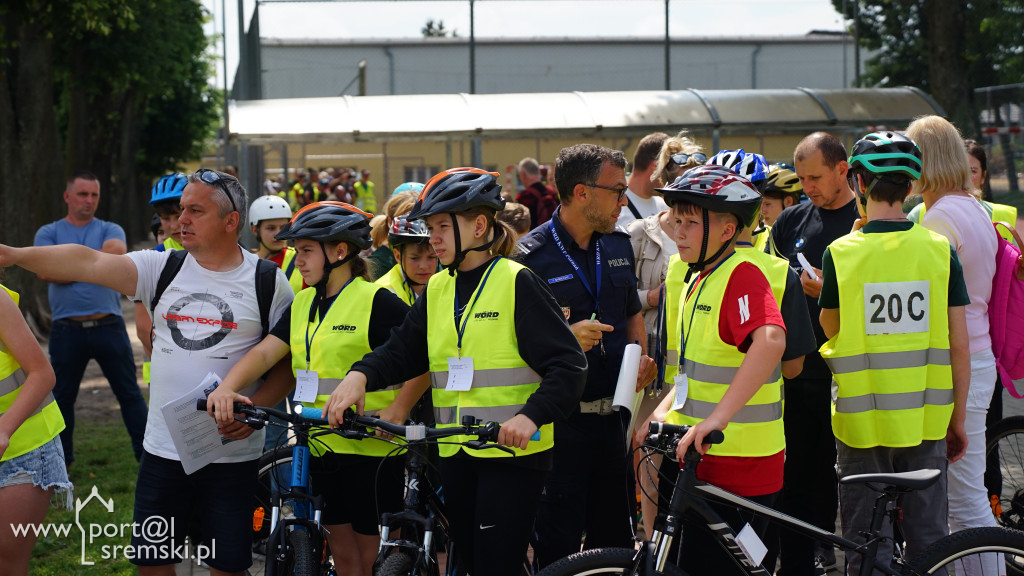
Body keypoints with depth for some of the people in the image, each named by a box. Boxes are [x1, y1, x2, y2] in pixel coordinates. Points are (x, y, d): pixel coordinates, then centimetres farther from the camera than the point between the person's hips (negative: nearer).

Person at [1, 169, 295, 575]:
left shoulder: (268, 282, -2)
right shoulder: (162, 267, 3)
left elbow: (288, 361, 0)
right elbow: (89, 263, -10)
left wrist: (255, 408, -17)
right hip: (163, 449, 3)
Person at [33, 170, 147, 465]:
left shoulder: (110, 230, 9)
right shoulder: (49, 233, 7)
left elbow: (115, 252, -15)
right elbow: (46, 270, -11)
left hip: (109, 326, 0)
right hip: (67, 329, 0)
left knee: (129, 393, 3)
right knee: (62, 397, 9)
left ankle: (147, 453, 8)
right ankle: (61, 459, 20)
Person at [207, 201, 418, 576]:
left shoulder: (377, 301, -10)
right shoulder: (303, 304, 12)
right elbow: (265, 351, 1)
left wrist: (399, 408, -24)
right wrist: (226, 388, -16)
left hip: (371, 449, -7)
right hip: (323, 447, 7)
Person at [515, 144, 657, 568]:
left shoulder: (619, 246, 11)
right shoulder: (531, 257, -11)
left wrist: (641, 358, 6)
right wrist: (565, 339, -26)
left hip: (613, 417, 6)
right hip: (560, 420, -6)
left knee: (616, 536, 12)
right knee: (557, 548, -3)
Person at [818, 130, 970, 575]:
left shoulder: (842, 253, -8)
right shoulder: (940, 250, -4)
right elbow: (960, 347, -2)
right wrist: (957, 420, 10)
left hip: (862, 418, -2)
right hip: (926, 419, 2)